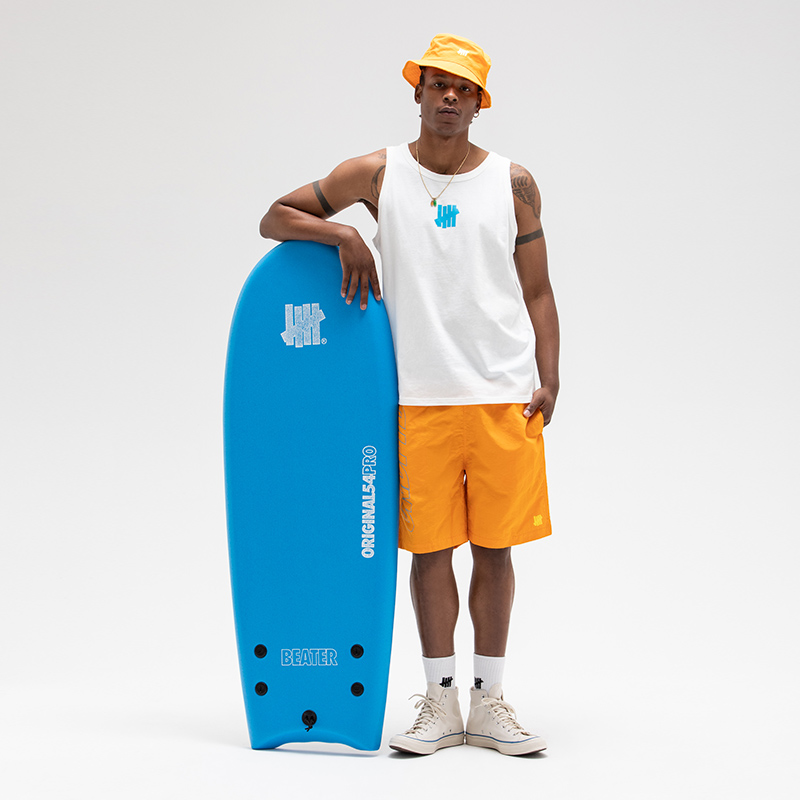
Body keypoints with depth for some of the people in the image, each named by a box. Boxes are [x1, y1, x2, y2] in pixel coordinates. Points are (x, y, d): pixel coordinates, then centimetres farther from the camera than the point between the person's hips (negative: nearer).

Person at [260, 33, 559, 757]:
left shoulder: (513, 183, 8)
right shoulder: (377, 175, 5)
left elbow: (537, 292, 9)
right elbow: (274, 218, 9)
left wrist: (547, 380, -2)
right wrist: (343, 235, -8)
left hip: (505, 395, 1)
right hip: (419, 396, -1)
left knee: (495, 547, 6)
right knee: (429, 547, 3)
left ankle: (489, 701, 17)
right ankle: (440, 703, 15)